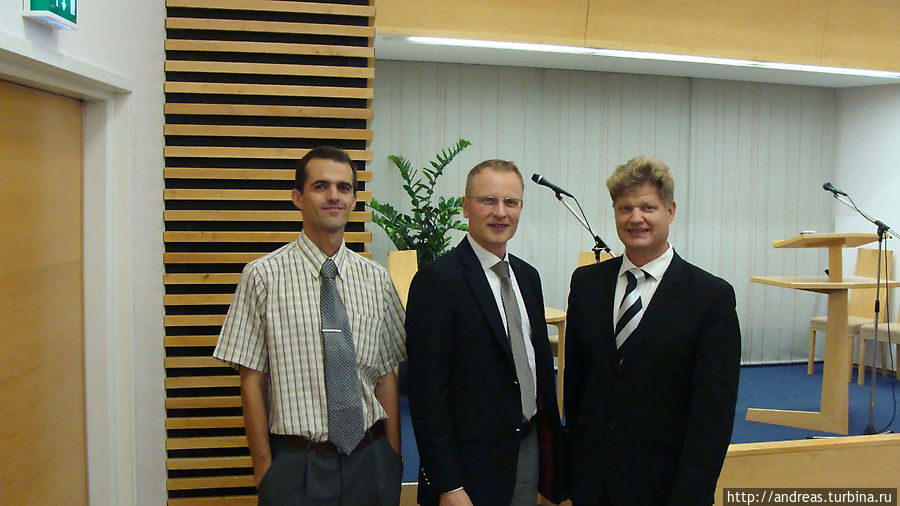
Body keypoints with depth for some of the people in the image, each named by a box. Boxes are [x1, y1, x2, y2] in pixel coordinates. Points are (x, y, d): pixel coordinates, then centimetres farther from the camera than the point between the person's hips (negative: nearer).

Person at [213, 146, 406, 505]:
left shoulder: (376, 279, 5)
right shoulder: (264, 275, -7)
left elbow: (386, 374, 5)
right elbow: (252, 379, -6)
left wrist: (393, 458, 3)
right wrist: (263, 467, -7)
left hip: (370, 460, 3)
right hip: (296, 463, -3)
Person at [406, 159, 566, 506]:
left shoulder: (527, 276, 8)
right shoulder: (436, 281, -16)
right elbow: (427, 392, -18)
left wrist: (551, 439, 13)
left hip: (530, 448, 7)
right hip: (472, 462, -7)